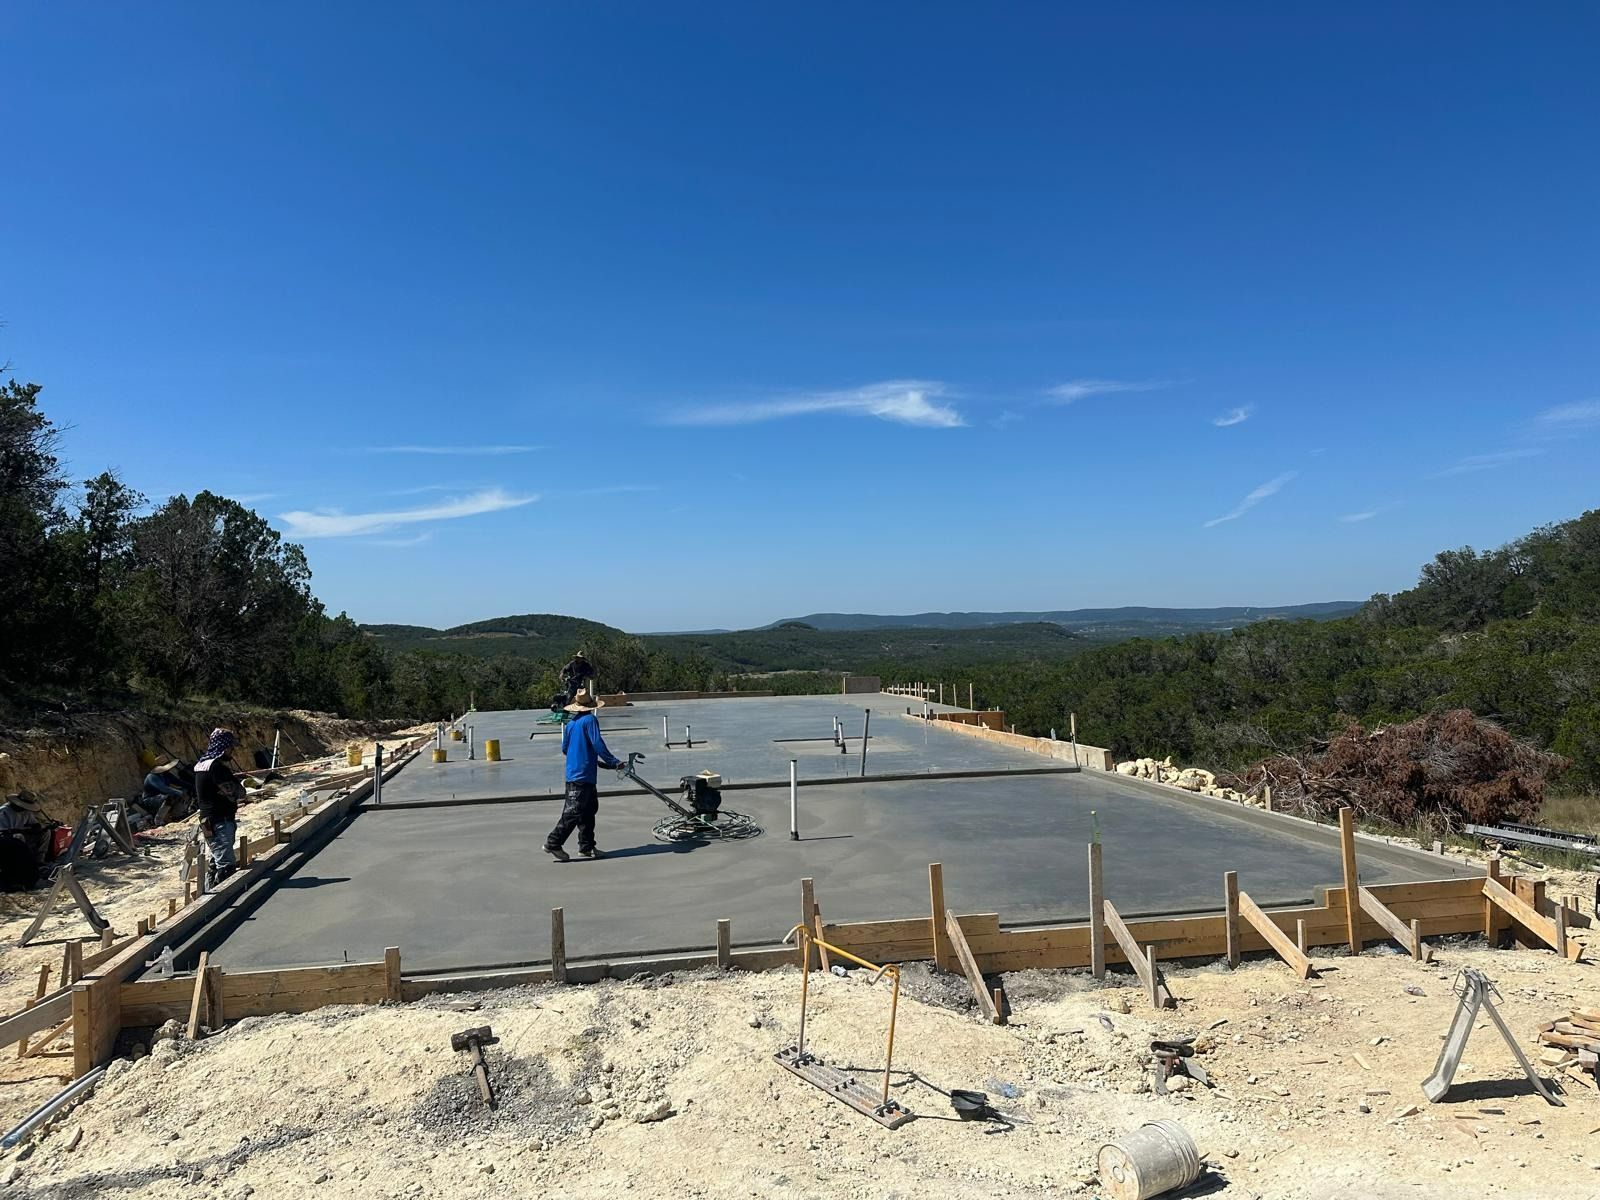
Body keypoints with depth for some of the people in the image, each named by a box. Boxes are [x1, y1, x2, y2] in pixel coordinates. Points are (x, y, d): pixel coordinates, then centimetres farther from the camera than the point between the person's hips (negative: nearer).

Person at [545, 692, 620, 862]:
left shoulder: (570, 723, 12)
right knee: (573, 812, -5)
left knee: (590, 809, 14)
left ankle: (587, 846, 17)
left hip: (573, 773, 8)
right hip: (583, 774, -8)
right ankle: (553, 843, -3)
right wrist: (613, 762, -13)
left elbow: (564, 748, 19)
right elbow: (597, 744, -18)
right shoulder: (590, 720, -9)